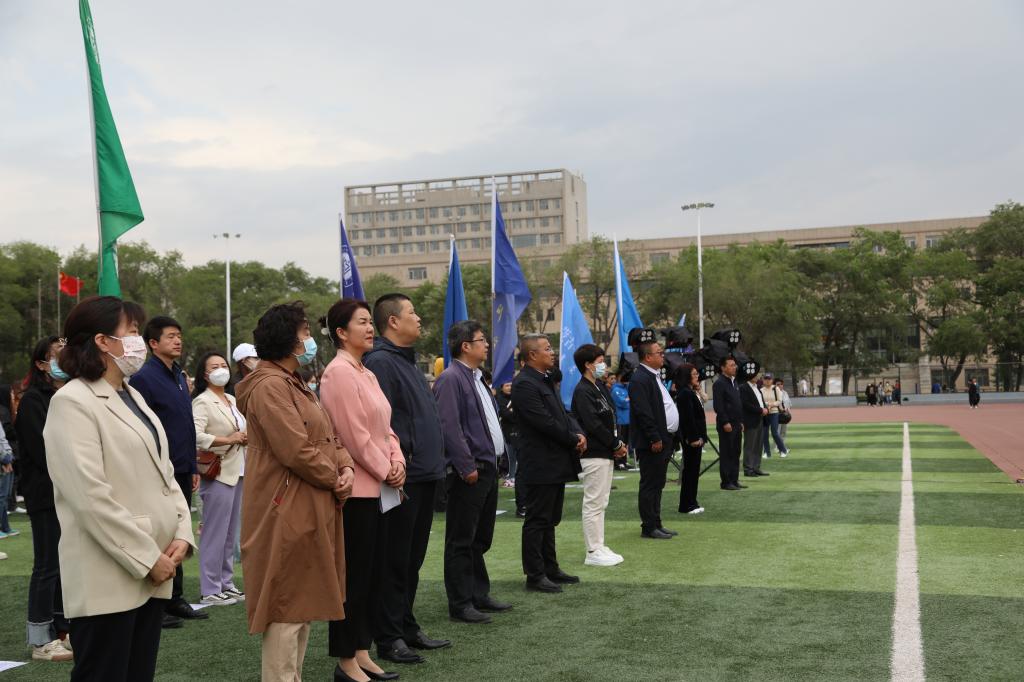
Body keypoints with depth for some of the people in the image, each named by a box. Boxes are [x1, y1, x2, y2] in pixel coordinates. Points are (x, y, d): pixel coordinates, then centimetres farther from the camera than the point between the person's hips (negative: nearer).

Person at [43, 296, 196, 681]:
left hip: (153, 571, 8)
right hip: (109, 578, -8)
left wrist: (182, 534, -1)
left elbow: (163, 472, 15)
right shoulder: (72, 402, -12)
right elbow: (91, 497, -20)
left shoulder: (132, 396, 16)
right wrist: (148, 558, -17)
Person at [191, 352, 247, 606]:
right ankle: (210, 590, 2)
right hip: (218, 473, -8)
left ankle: (226, 583, 21)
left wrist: (244, 437, 9)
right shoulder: (203, 402, -10)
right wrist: (228, 440, -18)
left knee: (230, 532, 13)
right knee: (215, 533, -4)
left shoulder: (232, 400, 16)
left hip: (238, 472, 8)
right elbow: (195, 435, -24)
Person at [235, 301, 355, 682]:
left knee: (301, 604, 18)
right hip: (288, 512, -11)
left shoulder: (294, 384, 18)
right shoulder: (270, 386, -17)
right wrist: (333, 480, -10)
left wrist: (345, 467, -2)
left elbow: (326, 437, 17)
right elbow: (297, 450, -24)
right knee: (287, 607, -4)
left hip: (308, 510, 11)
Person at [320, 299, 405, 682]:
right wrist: (385, 471, -10)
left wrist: (397, 461, 0)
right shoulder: (339, 372, -14)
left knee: (373, 573, 12)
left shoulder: (366, 374, 15)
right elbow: (354, 435, -18)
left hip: (375, 486, 9)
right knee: (353, 575, -2)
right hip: (354, 488, -9)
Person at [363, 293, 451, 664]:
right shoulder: (380, 362, -14)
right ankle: (389, 638, 8)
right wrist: (397, 463, -21)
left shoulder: (407, 360, 18)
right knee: (395, 560, -1)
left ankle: (407, 627, 26)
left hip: (423, 476, 10)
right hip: (402, 478, -9)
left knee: (412, 559, 16)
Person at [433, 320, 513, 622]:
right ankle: (460, 604, 6)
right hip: (468, 472, -10)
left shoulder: (477, 378, 16)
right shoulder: (450, 379, -14)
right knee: (461, 541, -1)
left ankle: (480, 595, 27)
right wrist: (467, 467, -21)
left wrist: (490, 462, 17)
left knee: (481, 539, 17)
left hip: (487, 467, 10)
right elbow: (449, 427, -20)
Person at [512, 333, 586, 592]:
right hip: (540, 465, -10)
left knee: (549, 520, 16)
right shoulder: (524, 384, -17)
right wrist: (574, 440, -12)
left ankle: (550, 569, 25)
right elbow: (545, 422, -22)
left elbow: (563, 414, 15)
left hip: (556, 463, 10)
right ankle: (535, 576, 7)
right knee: (537, 521, -1)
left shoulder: (547, 380, 14)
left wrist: (579, 433, -3)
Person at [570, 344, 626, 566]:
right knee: (593, 503, -4)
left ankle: (599, 547, 21)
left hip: (606, 452, 10)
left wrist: (617, 444, 2)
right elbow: (593, 424, -20)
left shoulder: (600, 387, 14)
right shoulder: (582, 391, -14)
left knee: (600, 502, 14)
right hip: (593, 454, -10)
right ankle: (593, 552, 2)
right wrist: (616, 445, -12)